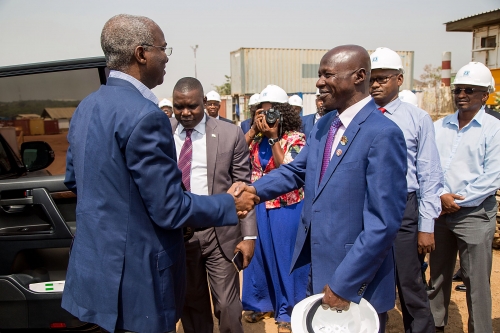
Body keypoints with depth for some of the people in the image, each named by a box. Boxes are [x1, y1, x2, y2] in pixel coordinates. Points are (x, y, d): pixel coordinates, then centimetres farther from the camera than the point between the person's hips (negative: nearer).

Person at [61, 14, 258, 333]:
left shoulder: (87, 107, 5)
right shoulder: (144, 115, -24)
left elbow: (73, 179, 16)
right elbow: (170, 209, -22)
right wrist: (231, 205, -8)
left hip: (93, 263, 9)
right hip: (135, 275, -8)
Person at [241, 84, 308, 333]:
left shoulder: (295, 138, -10)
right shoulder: (256, 138, 3)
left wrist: (273, 137, -22)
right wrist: (254, 130, -14)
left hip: (286, 208, -4)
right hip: (259, 206, 5)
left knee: (285, 257, 8)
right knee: (260, 254, 15)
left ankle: (287, 311, 25)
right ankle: (261, 303, 35)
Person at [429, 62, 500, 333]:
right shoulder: (439, 126, 9)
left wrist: (457, 202, -12)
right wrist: (440, 196, -11)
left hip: (474, 213, -4)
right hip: (439, 211, 4)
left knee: (476, 281, 2)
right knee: (438, 276, 15)